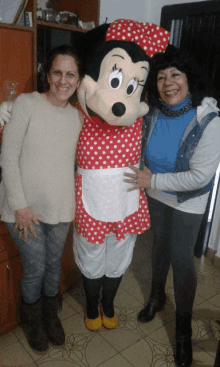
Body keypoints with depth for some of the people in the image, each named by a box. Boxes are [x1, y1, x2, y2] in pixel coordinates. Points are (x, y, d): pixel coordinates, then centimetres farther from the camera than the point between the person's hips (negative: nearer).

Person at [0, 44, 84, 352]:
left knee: (54, 265, 19)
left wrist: (75, 202, 6)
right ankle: (33, 321, 40)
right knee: (34, 269, 9)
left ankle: (51, 315, 45)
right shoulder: (27, 104, -11)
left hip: (60, 209, 4)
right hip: (26, 209, -4)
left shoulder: (76, 117, 4)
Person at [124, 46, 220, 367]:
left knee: (181, 259, 3)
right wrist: (146, 180, -7)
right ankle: (157, 297, 48)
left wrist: (152, 180, -24)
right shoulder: (152, 112, -13)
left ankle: (184, 330, 26)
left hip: (188, 201, -4)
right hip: (155, 194, 4)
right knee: (160, 244, 21)